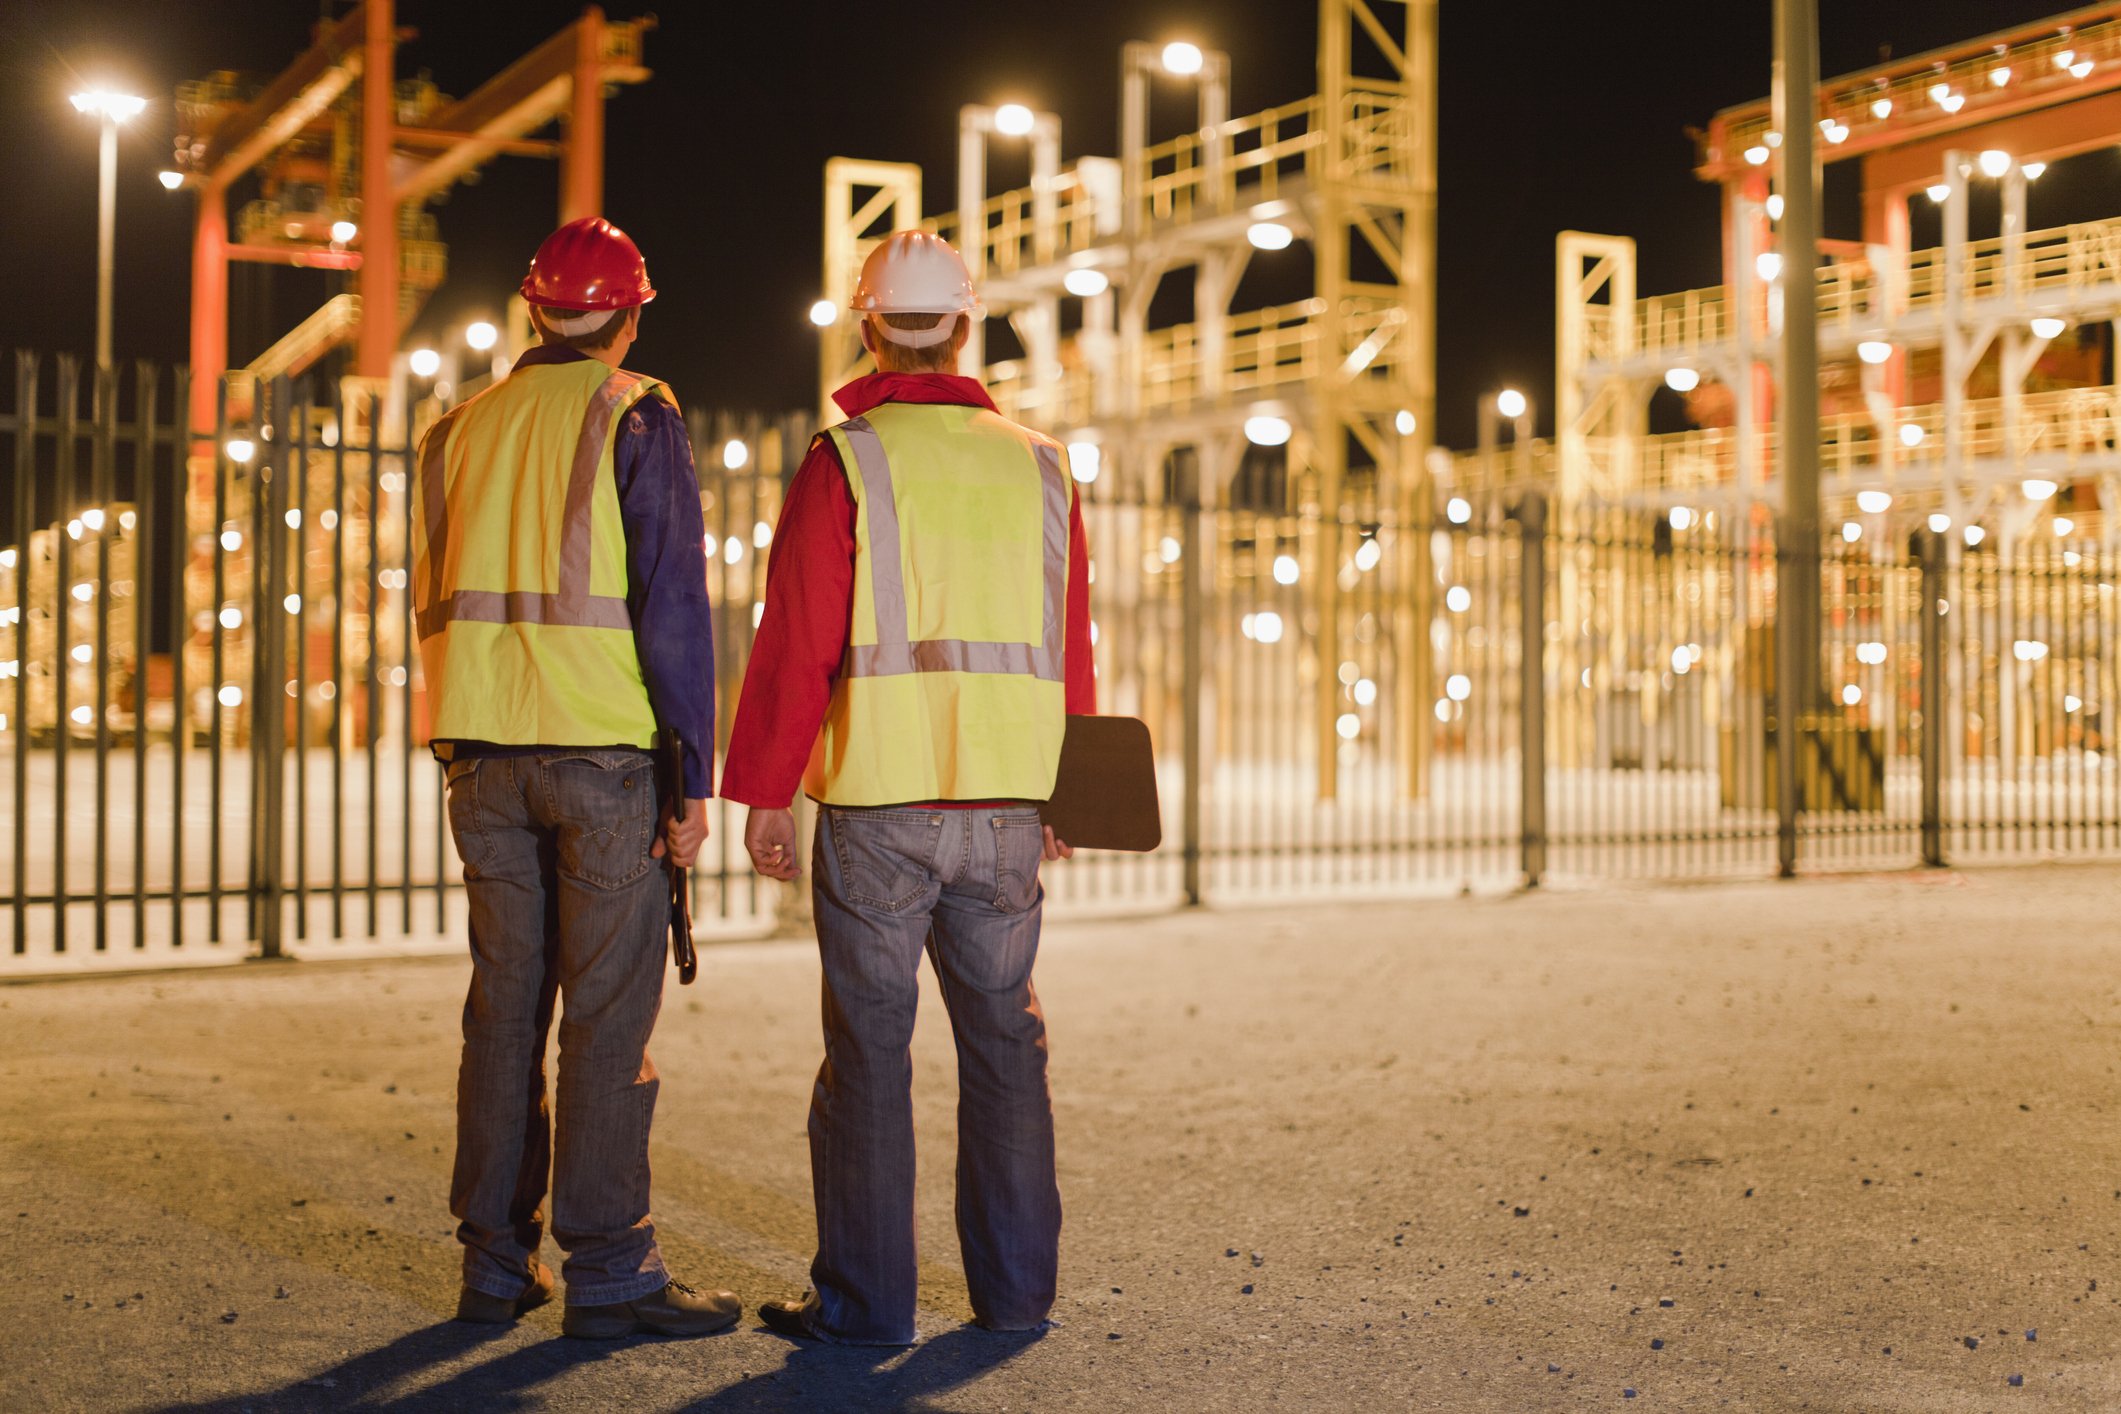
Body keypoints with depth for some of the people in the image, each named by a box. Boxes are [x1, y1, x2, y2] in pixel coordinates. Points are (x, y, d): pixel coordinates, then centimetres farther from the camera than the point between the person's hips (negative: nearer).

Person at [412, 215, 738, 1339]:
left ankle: (496, 1261, 15)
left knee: (504, 1006, 10)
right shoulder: (635, 416, -3)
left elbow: (433, 607, 16)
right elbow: (671, 602, -9)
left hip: (485, 755, 5)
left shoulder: (460, 428, 14)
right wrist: (693, 772, -7)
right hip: (604, 745, -5)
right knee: (609, 1015, -2)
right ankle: (606, 1269, 1)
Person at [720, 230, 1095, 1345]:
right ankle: (1014, 1288, 20)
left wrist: (762, 791, -2)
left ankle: (865, 1297, 8)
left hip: (876, 804, -4)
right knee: (1003, 1037, 12)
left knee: (869, 1048, 3)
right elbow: (1071, 643, 11)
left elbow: (796, 644, -8)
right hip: (1006, 806, 4)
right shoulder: (1037, 466, 9)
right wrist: (1066, 793, 19)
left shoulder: (844, 463, -5)